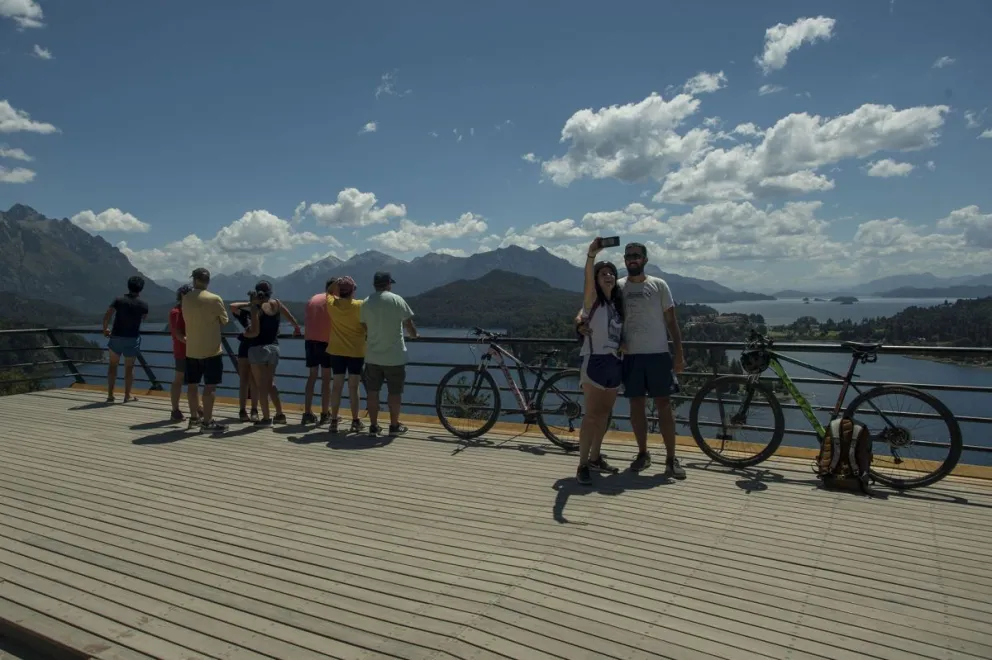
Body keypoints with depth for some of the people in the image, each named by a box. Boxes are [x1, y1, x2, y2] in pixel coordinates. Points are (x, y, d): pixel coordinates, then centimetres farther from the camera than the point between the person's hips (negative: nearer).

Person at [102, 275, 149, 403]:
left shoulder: (119, 300, -7)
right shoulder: (143, 304, -6)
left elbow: (107, 316, -10)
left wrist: (105, 329, 5)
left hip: (116, 336, 1)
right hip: (132, 338, 0)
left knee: (113, 365, 13)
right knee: (129, 367, 9)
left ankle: (110, 395, 13)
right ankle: (127, 395, 13)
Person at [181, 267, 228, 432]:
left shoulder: (185, 299, 2)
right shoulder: (214, 299, -12)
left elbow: (187, 319, 12)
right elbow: (224, 321, -2)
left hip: (191, 350, 5)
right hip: (211, 349, -5)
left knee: (192, 384, 13)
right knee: (210, 386, -3)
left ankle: (195, 417, 23)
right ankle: (207, 421, -4)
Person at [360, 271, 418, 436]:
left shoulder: (366, 303, 3)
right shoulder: (397, 300, -9)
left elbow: (364, 328, 11)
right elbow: (409, 324, -6)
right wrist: (413, 334, 15)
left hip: (372, 356, 3)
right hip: (395, 356, -3)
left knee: (372, 392, 10)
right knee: (394, 392, 7)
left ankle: (373, 426, 15)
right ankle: (394, 426, 14)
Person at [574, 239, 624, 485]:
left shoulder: (617, 303, 15)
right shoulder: (592, 299, -5)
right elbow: (588, 279, -25)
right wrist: (591, 255, -40)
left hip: (614, 363, 7)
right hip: (595, 362, -7)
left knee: (604, 413, 13)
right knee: (592, 415, -9)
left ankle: (595, 457, 25)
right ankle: (582, 465, -4)